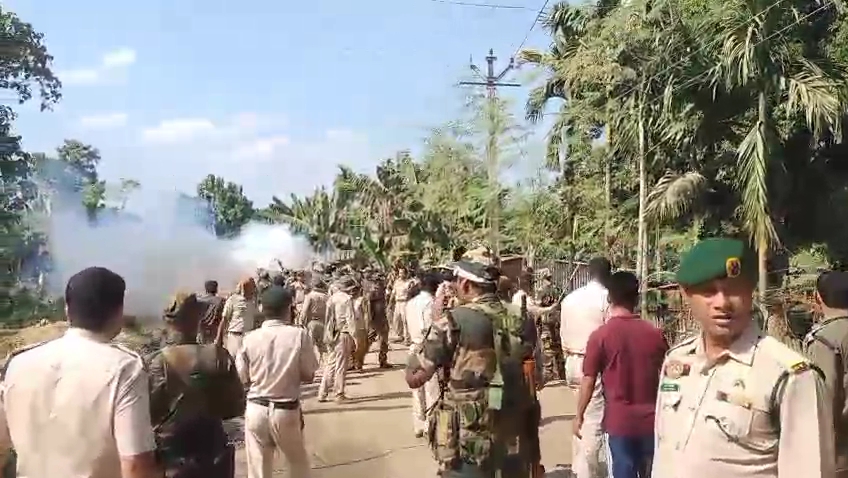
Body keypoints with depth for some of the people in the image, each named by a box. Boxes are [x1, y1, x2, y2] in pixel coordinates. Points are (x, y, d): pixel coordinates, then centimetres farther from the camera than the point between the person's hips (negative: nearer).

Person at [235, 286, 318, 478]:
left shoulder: (251, 338, -7)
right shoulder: (299, 335, -11)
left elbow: (242, 379, -1)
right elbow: (308, 375, -4)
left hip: (256, 410, 1)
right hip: (287, 411, -1)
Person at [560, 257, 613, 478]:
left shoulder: (569, 298, 9)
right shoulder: (607, 298, -10)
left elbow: (563, 335, 11)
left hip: (572, 362, 7)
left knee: (581, 416, 20)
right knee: (594, 423, -1)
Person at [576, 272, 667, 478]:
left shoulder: (600, 335, -10)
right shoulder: (655, 333, 0)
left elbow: (588, 381, -8)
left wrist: (579, 416, 4)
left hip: (619, 420, -3)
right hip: (651, 420, 3)